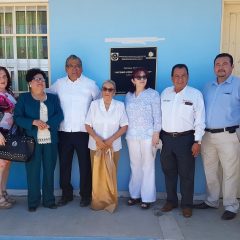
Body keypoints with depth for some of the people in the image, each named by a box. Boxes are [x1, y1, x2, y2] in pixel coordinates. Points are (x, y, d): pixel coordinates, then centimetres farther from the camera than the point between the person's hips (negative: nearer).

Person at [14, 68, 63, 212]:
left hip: (50, 140, 2)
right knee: (33, 171, 3)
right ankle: (33, 201, 16)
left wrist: (47, 124, -16)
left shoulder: (53, 98, 12)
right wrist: (34, 122, -19)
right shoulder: (23, 98, 6)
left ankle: (49, 200, 19)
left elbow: (60, 115, 0)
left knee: (49, 170, 7)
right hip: (32, 141, -2)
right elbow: (17, 117, -4)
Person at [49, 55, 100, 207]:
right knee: (64, 164, 11)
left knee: (85, 165, 6)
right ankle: (66, 193, 28)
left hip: (84, 131, -2)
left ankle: (86, 195, 23)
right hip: (64, 131, 2)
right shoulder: (59, 84, 3)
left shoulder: (90, 84, -2)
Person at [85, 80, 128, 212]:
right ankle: (97, 201, 17)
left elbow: (124, 126, -1)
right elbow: (88, 125, 0)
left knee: (111, 174, 4)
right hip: (96, 145, 0)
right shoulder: (94, 104, 0)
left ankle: (110, 202, 18)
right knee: (97, 174, 4)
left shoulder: (120, 105, -1)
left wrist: (111, 139, -13)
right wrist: (97, 138, -15)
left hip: (113, 146, 0)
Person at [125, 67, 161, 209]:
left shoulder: (153, 94, -3)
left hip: (148, 135, -4)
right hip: (132, 136, 4)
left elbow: (157, 115, -5)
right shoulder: (129, 95, 10)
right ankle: (135, 194, 23)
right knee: (135, 166, 10)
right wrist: (126, 133, 11)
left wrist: (156, 134, -11)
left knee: (148, 166, 2)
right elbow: (127, 115, 13)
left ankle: (147, 197, 12)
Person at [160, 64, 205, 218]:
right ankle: (171, 201, 29)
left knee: (186, 174, 5)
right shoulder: (165, 93, 7)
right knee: (169, 172, 13)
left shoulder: (196, 94, -5)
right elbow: (160, 115, 10)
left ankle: (187, 204, 20)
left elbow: (200, 119, -7)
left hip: (185, 138, -4)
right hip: (167, 138, 4)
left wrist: (197, 141, -11)